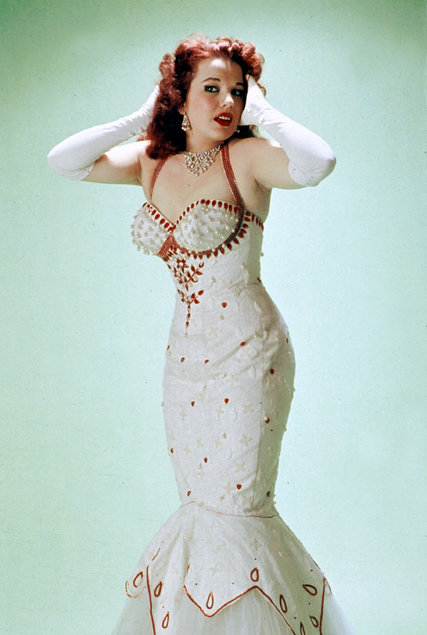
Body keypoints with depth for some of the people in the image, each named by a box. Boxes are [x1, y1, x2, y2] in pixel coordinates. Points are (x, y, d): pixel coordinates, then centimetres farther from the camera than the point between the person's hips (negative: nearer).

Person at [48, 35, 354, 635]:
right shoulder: (152, 161, 5)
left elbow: (316, 162, -32)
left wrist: (263, 110, -17)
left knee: (234, 505, 2)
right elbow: (64, 161, 2)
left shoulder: (247, 157, -11)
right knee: (203, 502, 17)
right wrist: (138, 119, 0)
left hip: (248, 351, -6)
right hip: (187, 353, 6)